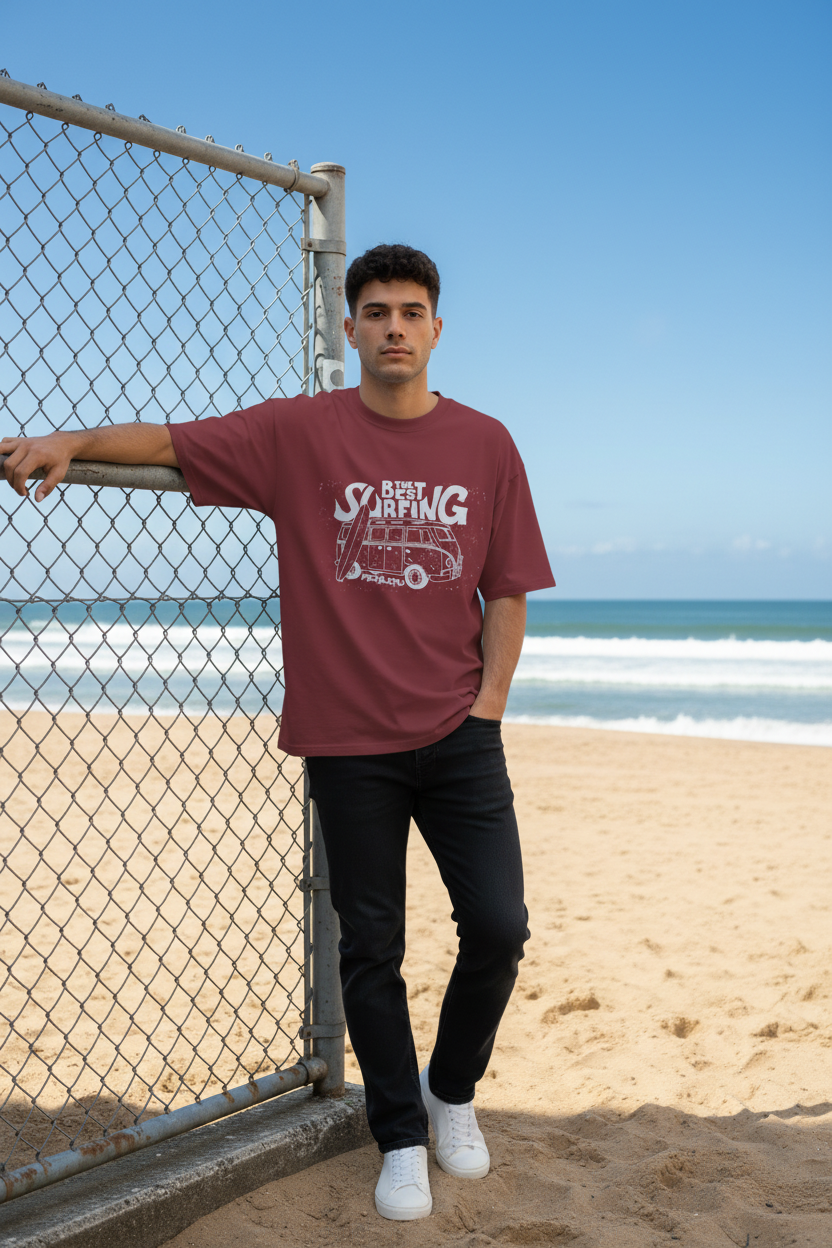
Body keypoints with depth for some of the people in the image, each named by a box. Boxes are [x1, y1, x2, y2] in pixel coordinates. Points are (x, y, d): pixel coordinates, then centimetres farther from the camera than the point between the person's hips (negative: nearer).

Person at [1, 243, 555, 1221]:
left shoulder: (483, 444, 4)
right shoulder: (299, 433, 1)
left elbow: (506, 593, 6)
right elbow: (170, 441, -1)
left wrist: (487, 707, -1)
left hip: (458, 737, 1)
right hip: (347, 741, -1)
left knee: (498, 927, -2)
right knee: (370, 948, 8)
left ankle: (452, 1087, 28)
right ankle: (401, 1139, 26)